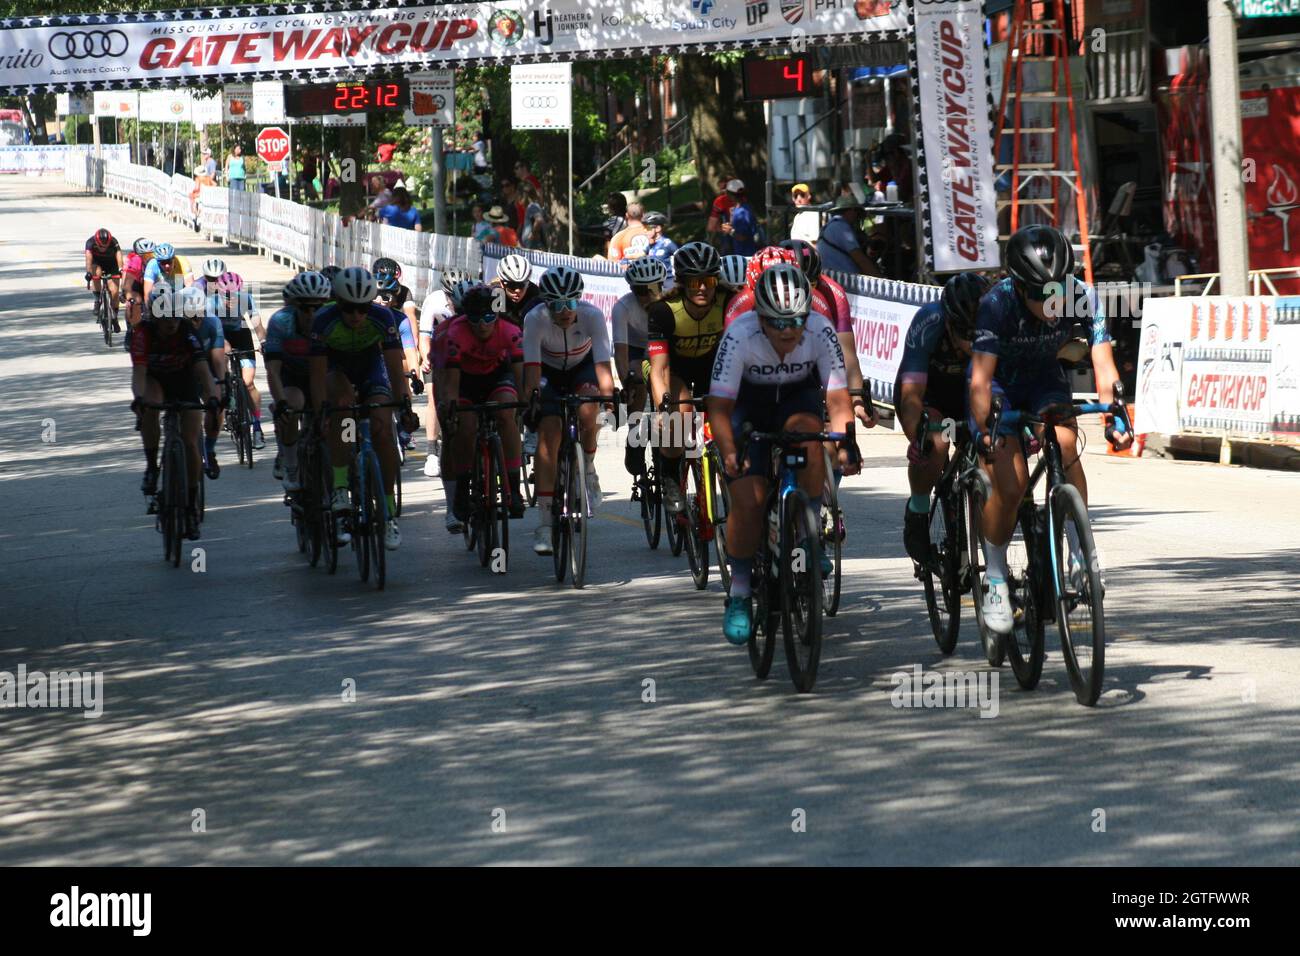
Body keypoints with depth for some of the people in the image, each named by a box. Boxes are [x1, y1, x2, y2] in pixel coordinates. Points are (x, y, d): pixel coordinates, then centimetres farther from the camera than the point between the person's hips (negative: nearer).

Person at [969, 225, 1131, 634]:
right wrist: (985, 431, -53)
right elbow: (981, 378, -38)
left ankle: (1080, 553, -17)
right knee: (1010, 484, -18)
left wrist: (1114, 416, -45)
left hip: (1045, 379, 2)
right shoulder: (997, 304, -33)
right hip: (999, 382, -2)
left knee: (1065, 443, -28)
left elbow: (1103, 366, -29)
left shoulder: (1083, 298, -26)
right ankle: (995, 581, 2)